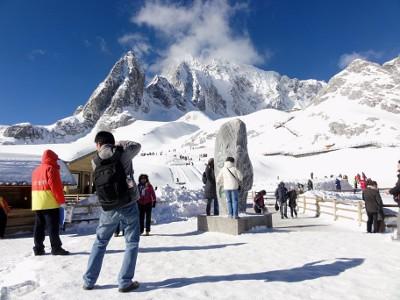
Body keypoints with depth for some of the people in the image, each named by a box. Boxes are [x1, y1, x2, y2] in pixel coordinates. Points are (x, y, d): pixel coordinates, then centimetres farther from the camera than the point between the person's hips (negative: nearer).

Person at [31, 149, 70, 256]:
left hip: (37, 204, 8)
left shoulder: (36, 170, 19)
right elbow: (56, 186, -14)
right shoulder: (51, 168, -8)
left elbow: (35, 187, 20)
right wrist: (61, 201, -12)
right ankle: (56, 248, -4)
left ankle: (38, 248, 15)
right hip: (50, 203, -8)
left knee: (39, 227, 11)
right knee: (53, 226, -6)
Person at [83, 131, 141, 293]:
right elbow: (137, 145, 12)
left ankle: (88, 280, 27)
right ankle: (125, 282, 10)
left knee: (100, 243, 21)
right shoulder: (123, 153, -6)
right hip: (128, 205, -2)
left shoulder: (95, 161, 0)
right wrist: (120, 144, 17)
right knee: (131, 243, 10)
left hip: (108, 209, 3)